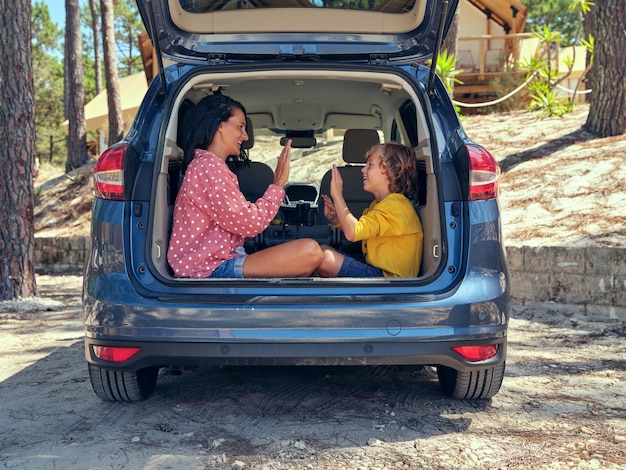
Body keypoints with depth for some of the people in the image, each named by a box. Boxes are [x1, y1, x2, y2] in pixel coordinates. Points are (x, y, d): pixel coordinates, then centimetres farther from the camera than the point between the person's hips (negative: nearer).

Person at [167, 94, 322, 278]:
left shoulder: (208, 165, 22)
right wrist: (278, 184, -6)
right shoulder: (208, 166, -12)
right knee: (310, 251, -21)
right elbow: (250, 223, -17)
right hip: (211, 269, -10)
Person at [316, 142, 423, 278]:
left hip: (389, 276, -11)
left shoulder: (395, 205, -19)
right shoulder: (378, 203, 17)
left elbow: (352, 233, -29)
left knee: (323, 256, -21)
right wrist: (336, 220, 3)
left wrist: (337, 194, -19)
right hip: (375, 268, 11)